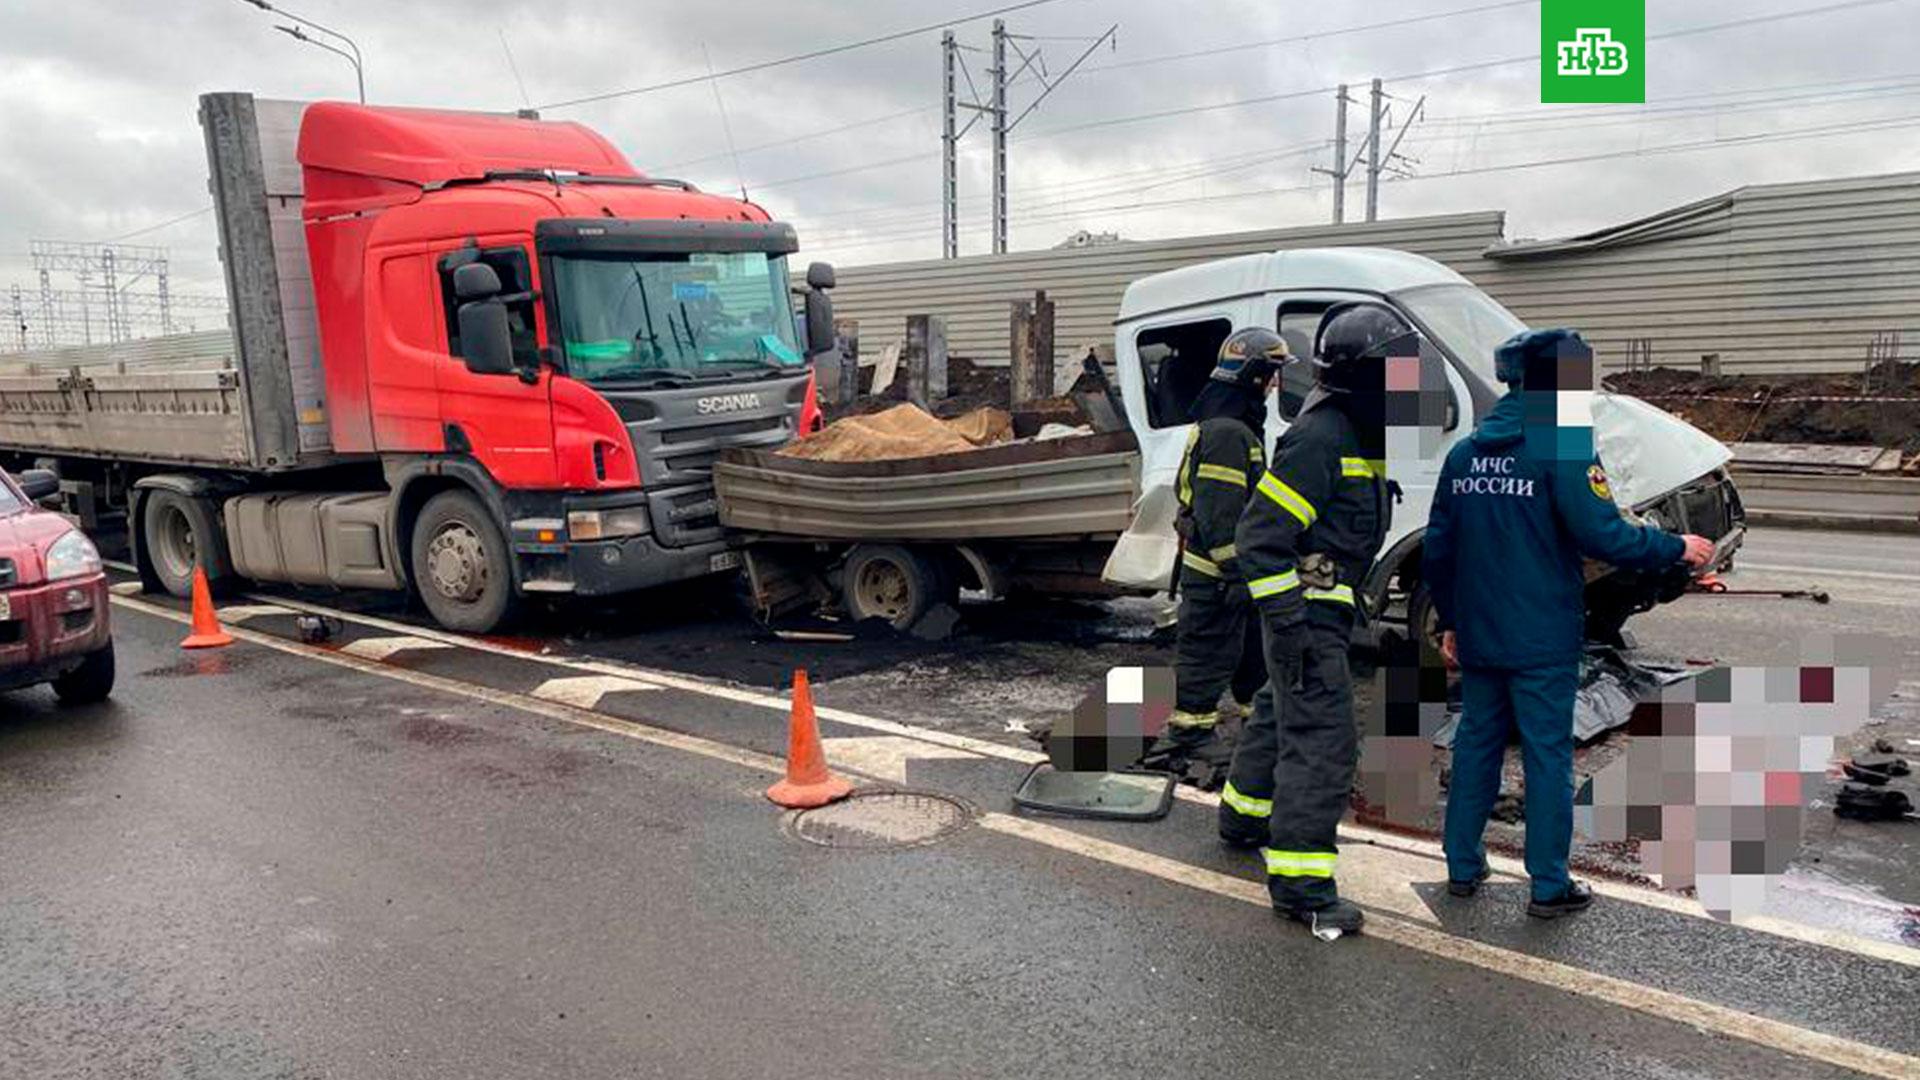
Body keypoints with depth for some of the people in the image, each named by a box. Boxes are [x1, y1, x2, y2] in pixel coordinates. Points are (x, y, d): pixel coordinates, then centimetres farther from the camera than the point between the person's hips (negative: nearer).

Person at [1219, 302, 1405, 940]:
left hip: (1325, 608, 10)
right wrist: (1288, 623, -25)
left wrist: (1350, 605, 24)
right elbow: (1260, 535, -23)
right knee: (1322, 738, -10)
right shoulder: (1318, 439, -20)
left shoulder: (1360, 437, 13)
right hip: (1306, 610, -10)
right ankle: (1300, 884, -4)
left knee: (1283, 714, 23)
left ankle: (1244, 818, 41)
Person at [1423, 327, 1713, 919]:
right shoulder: (1562, 444, -12)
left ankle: (1462, 866, 22)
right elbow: (1602, 534, -17)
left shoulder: (1465, 452, 8)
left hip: (1477, 636, 6)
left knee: (1476, 743, 15)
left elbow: (1436, 548, 11)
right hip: (1542, 639, -6)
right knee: (1548, 756, 4)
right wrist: (1677, 548, 0)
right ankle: (1550, 886, 12)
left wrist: (1449, 621, 18)